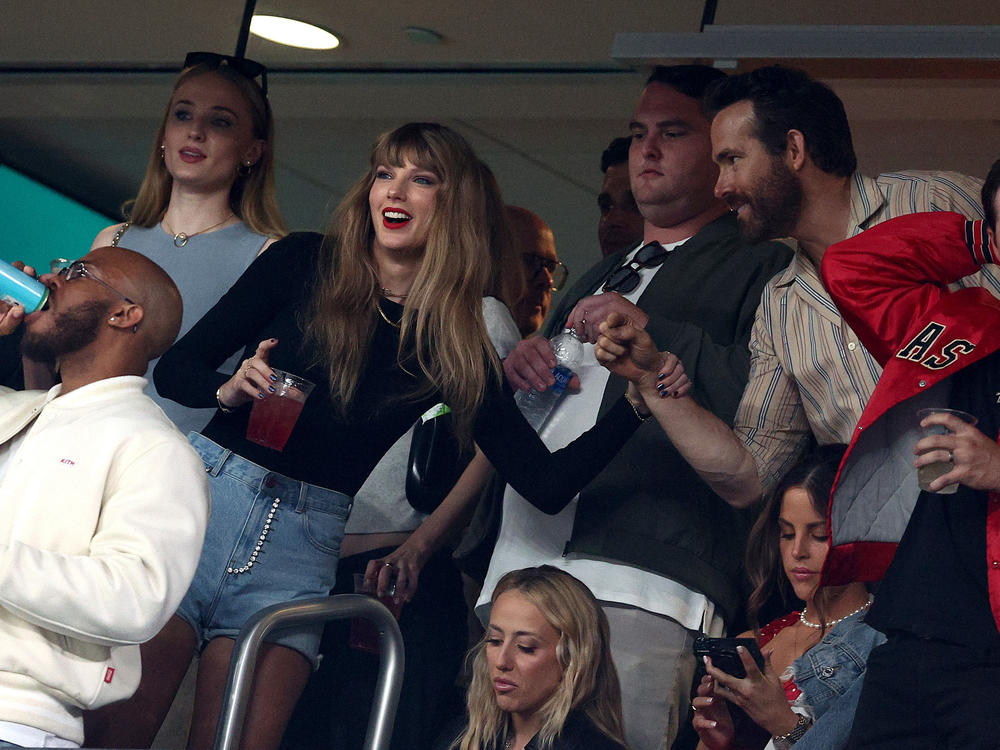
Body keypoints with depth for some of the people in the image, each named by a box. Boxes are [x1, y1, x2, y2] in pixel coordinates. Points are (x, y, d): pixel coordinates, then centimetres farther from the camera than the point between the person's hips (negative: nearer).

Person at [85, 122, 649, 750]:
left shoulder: (456, 350, 7)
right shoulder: (304, 264, 4)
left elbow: (545, 482, 2)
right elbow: (175, 369, 5)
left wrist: (635, 402, -10)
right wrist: (228, 389, -17)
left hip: (304, 543, 2)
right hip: (205, 493, -1)